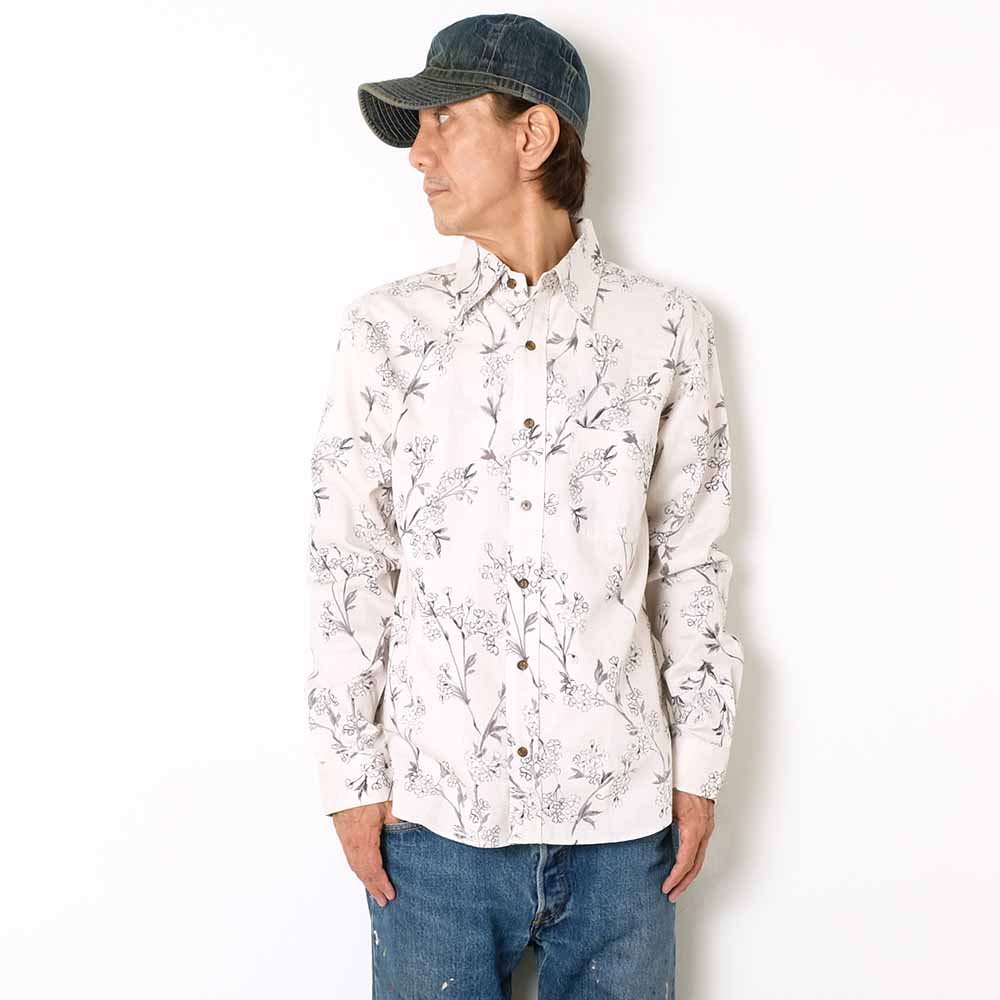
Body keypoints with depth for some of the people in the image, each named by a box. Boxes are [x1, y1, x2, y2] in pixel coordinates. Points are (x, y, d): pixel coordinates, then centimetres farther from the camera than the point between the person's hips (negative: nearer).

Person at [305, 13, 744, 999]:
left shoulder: (667, 328, 0)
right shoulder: (388, 328, -1)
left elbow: (692, 561, 4)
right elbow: (347, 564, 0)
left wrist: (700, 768, 5)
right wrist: (351, 776, 0)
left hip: (621, 810, 1)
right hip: (432, 810, 0)